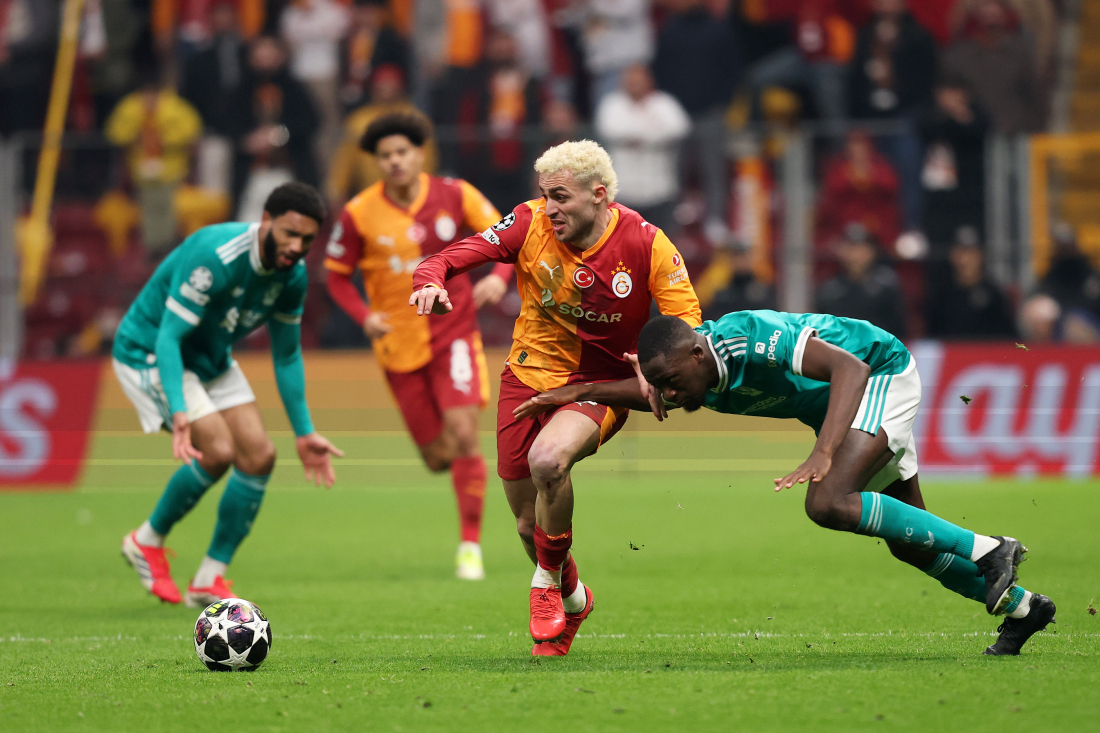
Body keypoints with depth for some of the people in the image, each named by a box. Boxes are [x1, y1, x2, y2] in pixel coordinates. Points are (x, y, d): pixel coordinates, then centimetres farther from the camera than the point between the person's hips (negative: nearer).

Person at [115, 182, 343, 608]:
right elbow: (168, 337, -33)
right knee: (217, 450, -23)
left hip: (211, 360, 8)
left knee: (259, 455, -6)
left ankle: (209, 581, 4)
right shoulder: (215, 257, -33)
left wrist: (304, 433, 4)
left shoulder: (293, 275, -9)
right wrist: (178, 413, -45)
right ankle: (147, 542, 1)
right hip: (148, 352, -8)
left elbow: (286, 354, 5)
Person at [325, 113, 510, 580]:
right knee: (438, 458, 3)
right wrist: (364, 316, -15)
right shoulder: (359, 214, -8)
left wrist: (499, 277, -17)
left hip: (454, 333, -1)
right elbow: (337, 275, 2)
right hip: (400, 345, 1)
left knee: (462, 433, -17)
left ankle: (471, 544, -7)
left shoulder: (455, 196, -6)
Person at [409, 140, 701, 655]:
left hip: (599, 384, -3)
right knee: (530, 526, 8)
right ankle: (572, 600, 42)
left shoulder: (645, 245, -14)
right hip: (529, 376, 3)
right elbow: (460, 255, -10)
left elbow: (687, 322, -9)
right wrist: (431, 280, -34)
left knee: (548, 458, -35)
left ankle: (550, 581, -10)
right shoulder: (532, 224, -10)